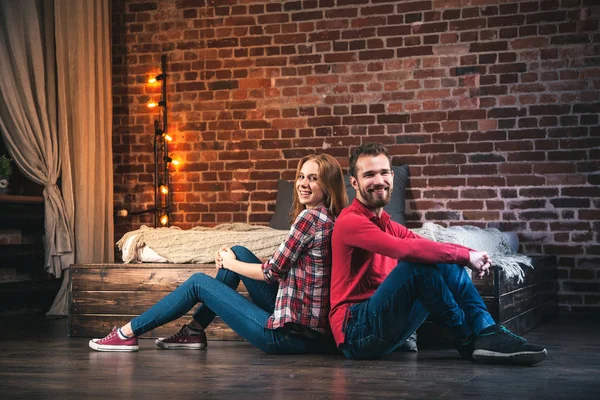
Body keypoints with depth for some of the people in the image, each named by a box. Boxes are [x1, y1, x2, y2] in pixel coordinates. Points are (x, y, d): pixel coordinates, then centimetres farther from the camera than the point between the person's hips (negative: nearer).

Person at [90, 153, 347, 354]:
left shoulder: (310, 217, -16)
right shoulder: (329, 218, 11)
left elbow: (272, 271, -13)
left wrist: (230, 264, 4)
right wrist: (232, 259, 7)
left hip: (292, 334, -8)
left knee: (198, 282, 2)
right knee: (239, 252, 14)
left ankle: (128, 334, 14)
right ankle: (194, 331, 19)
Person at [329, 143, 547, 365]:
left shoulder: (386, 224, 17)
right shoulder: (350, 222, -13)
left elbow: (427, 245, 6)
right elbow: (407, 249, -27)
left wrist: (474, 255, -14)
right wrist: (466, 255, -19)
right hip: (355, 331, -8)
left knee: (447, 263, -1)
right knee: (419, 263, -25)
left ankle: (487, 332, -12)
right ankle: (468, 340, -11)